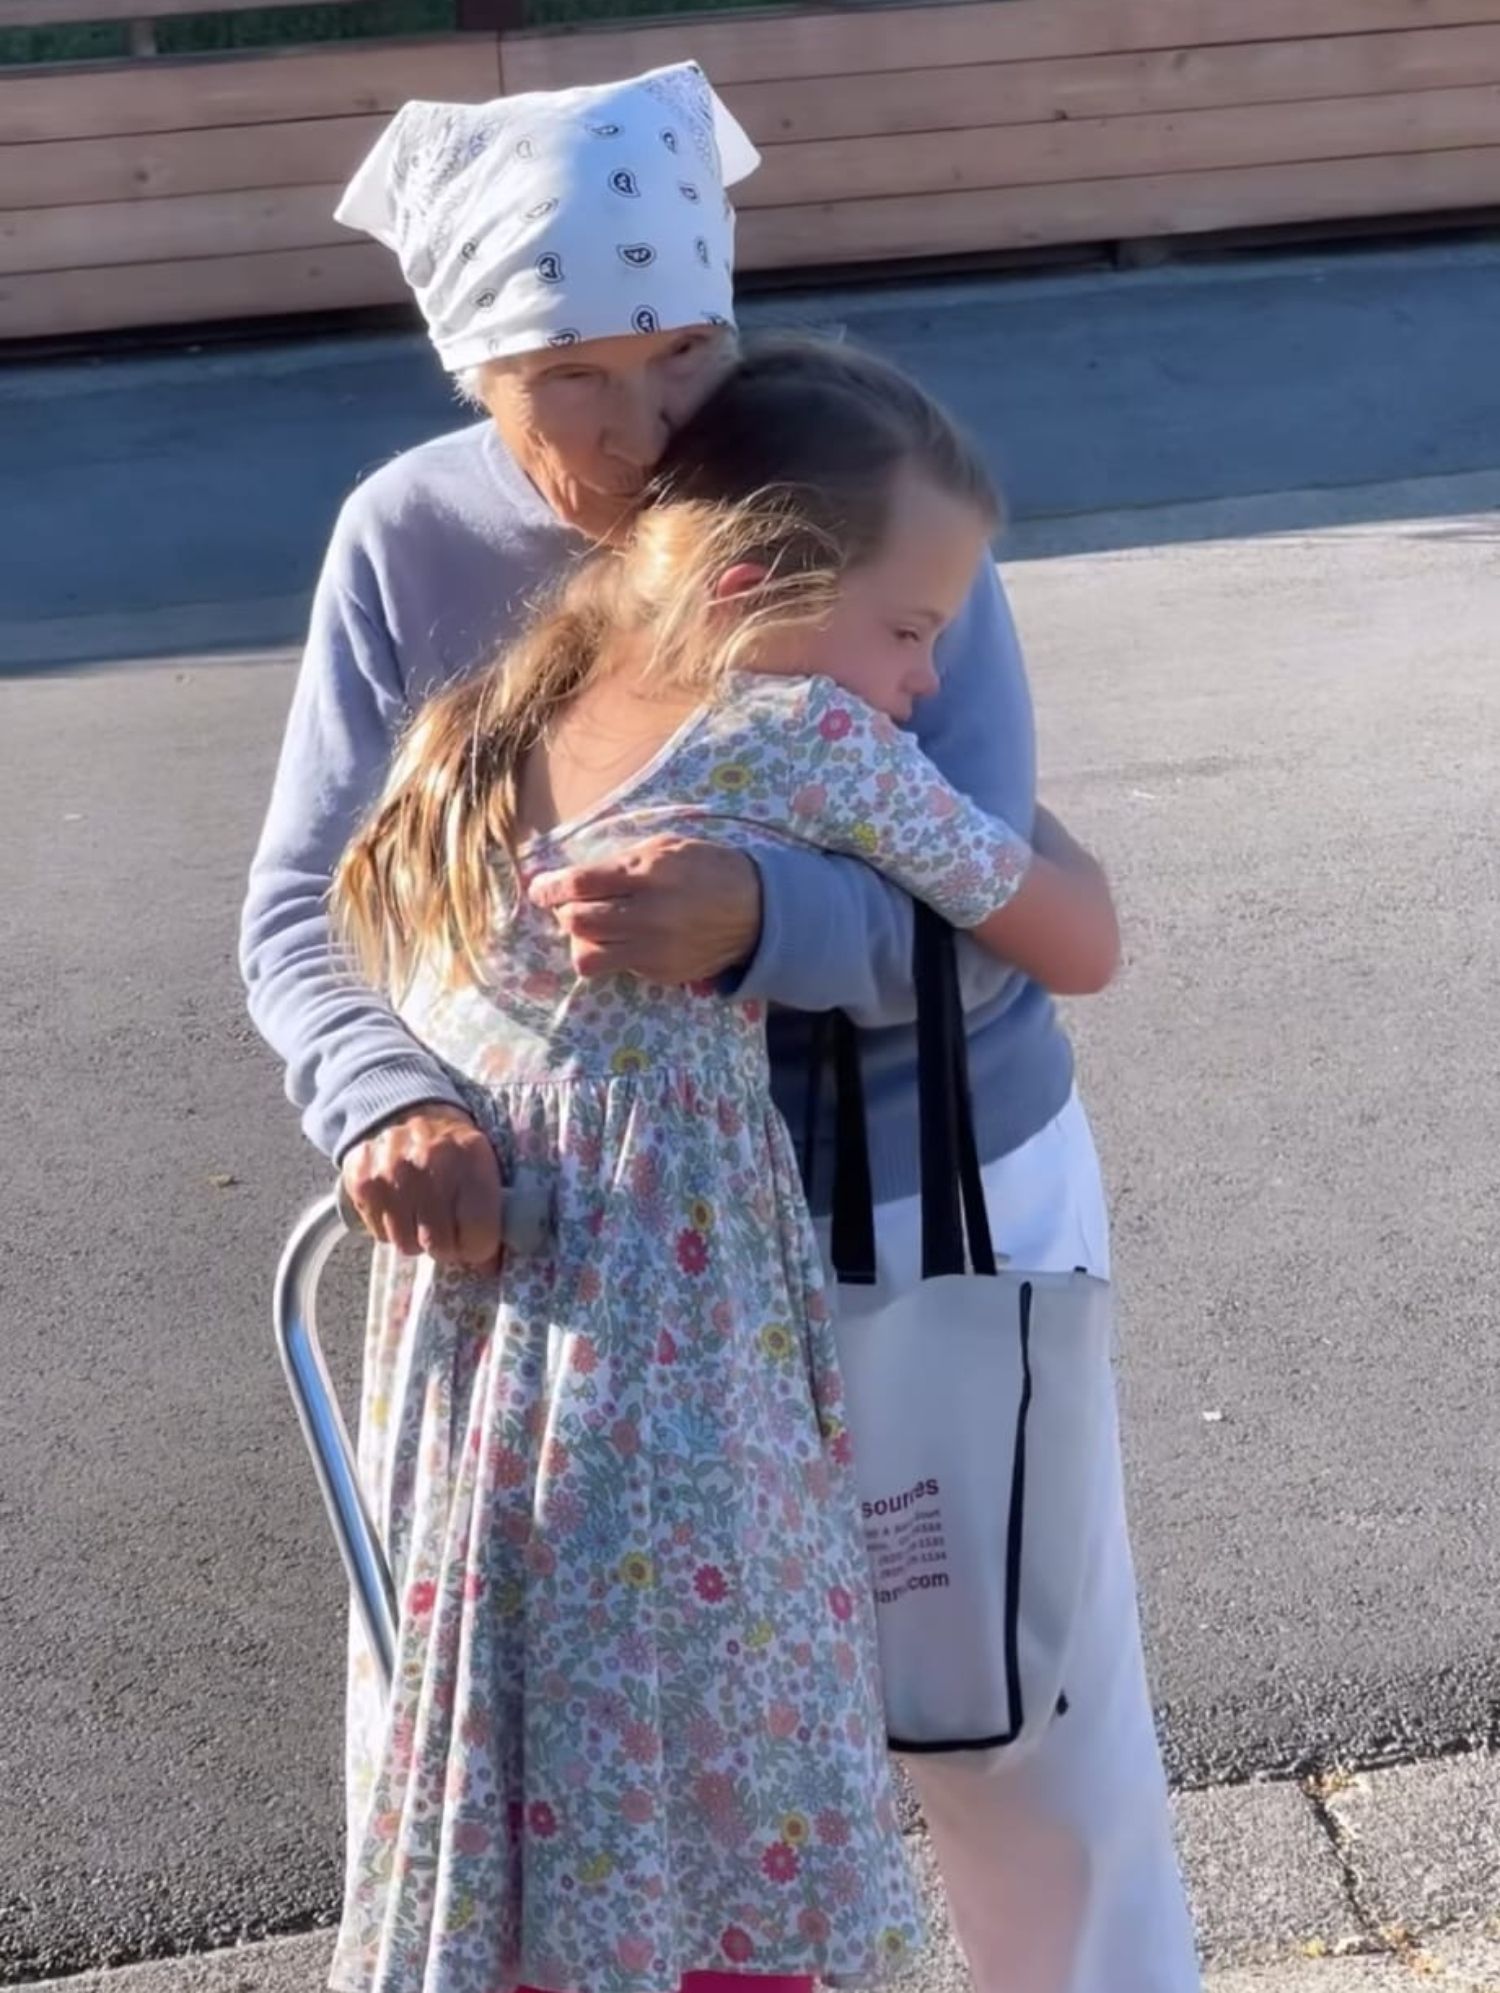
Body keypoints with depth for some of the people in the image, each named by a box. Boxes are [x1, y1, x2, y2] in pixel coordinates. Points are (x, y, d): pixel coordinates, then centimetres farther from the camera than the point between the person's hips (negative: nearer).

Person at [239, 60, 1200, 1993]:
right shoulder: (410, 543, -10)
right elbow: (305, 909, -11)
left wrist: (752, 916, -44)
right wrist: (383, 1102, -33)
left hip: (942, 1210, -1)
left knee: (1036, 1741, 15)